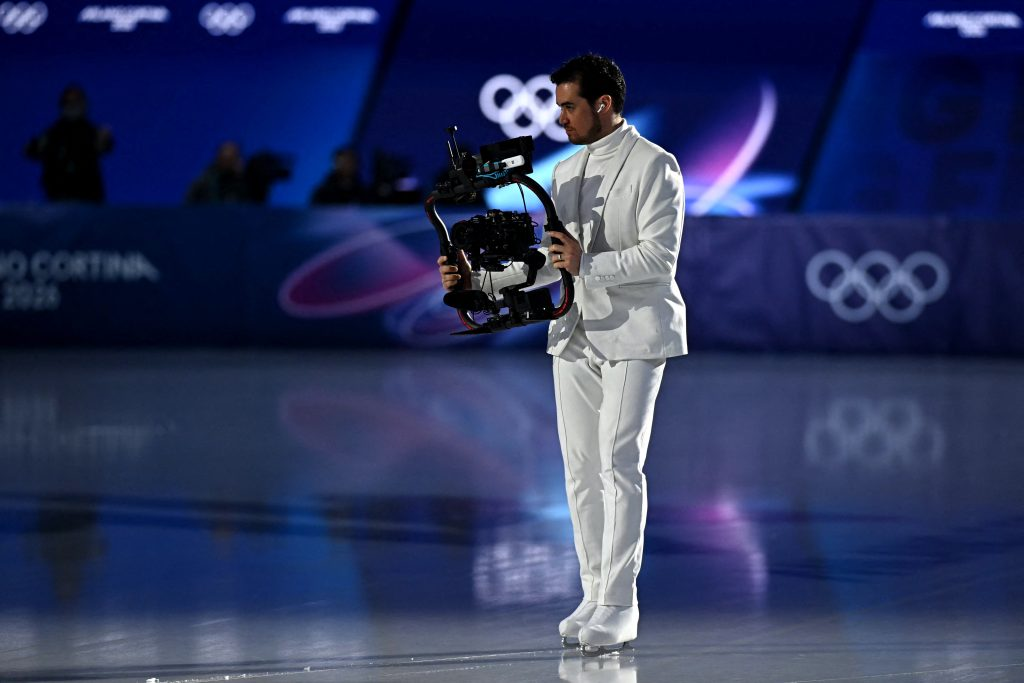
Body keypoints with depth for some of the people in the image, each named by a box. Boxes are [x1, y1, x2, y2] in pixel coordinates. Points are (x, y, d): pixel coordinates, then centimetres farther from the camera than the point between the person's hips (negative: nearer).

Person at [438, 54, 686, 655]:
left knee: (619, 463, -12)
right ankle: (595, 594, 13)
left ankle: (620, 606, -10)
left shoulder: (653, 166, -8)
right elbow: (551, 262, 15)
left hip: (634, 332, -7)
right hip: (578, 333, 7)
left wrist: (587, 264, -25)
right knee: (581, 467, 6)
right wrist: (479, 282, 4)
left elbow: (660, 256, -16)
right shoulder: (566, 172, 14)